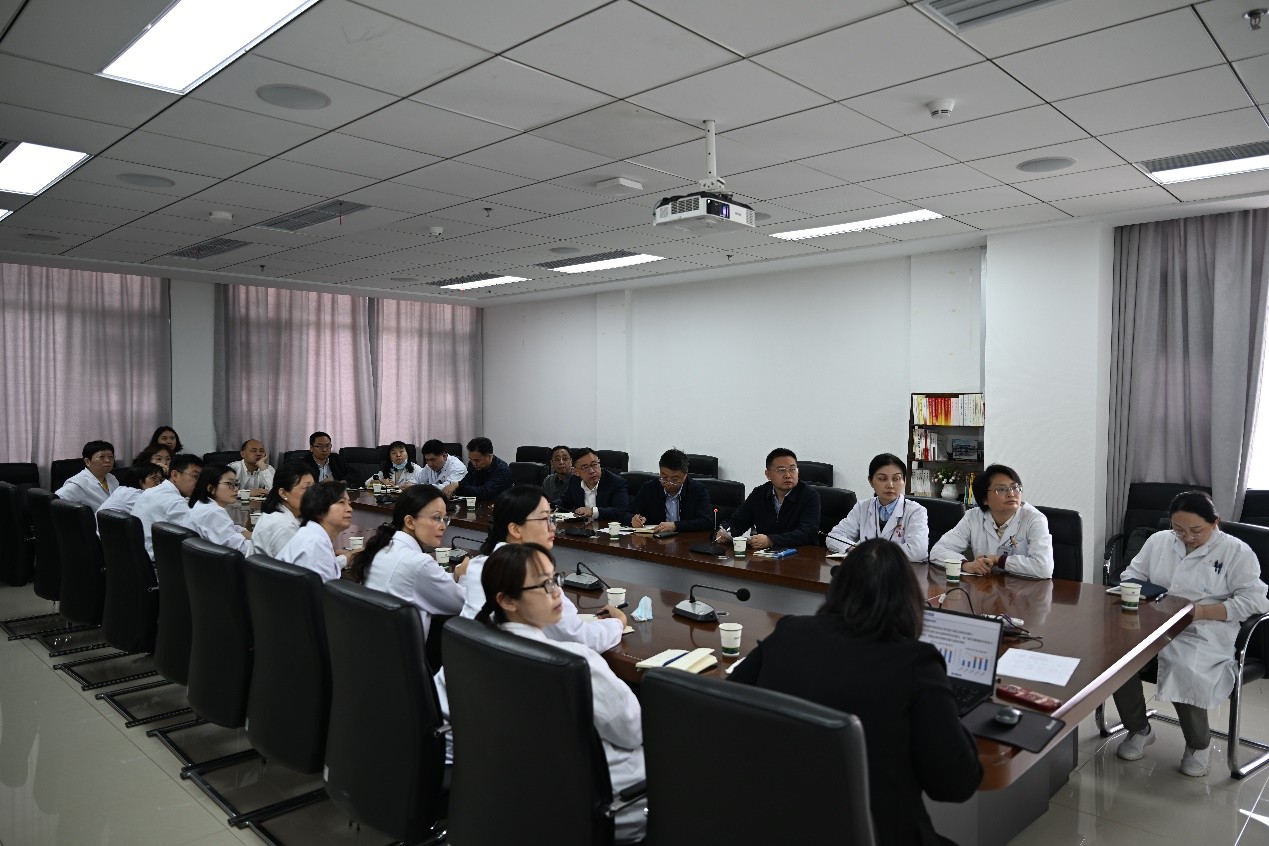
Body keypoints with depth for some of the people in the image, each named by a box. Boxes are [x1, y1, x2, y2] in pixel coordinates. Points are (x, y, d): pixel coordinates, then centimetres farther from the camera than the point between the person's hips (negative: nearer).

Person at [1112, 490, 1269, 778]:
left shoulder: (1236, 552, 2)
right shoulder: (1158, 541, 15)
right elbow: (1131, 574, 19)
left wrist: (1201, 611, -17)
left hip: (1203, 634, -4)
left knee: (1186, 672, -36)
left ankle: (1199, 743, -2)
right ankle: (1138, 729, -2)